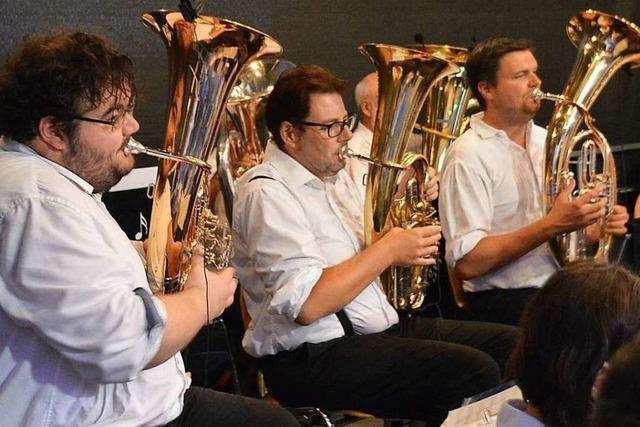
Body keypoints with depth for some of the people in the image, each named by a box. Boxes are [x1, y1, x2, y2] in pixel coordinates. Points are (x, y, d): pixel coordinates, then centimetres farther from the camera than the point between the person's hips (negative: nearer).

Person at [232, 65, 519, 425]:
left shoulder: (334, 175, 15)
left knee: (510, 344, 0)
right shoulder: (266, 194, -15)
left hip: (383, 327, 10)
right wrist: (389, 250, -16)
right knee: (473, 373, -25)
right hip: (315, 358, -10)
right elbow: (307, 305, -25)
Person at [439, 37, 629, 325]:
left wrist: (600, 227, 1)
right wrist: (552, 225, -22)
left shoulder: (546, 141, 14)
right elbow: (466, 263, -19)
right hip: (504, 298, -7)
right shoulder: (469, 156, -10)